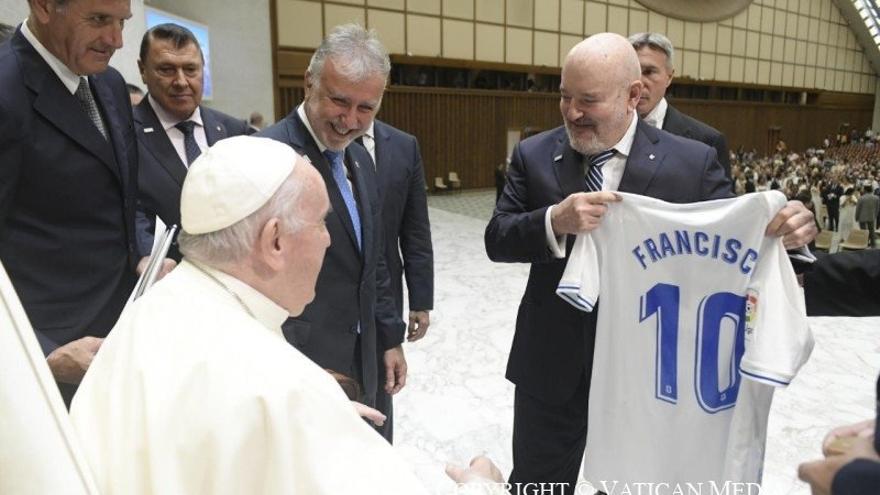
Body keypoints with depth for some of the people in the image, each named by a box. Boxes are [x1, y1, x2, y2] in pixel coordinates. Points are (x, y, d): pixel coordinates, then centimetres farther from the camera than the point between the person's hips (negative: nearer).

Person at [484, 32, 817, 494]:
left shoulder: (693, 161, -8)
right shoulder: (533, 155, -4)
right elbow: (497, 239, -7)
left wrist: (781, 231, -28)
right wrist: (555, 221, -27)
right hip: (551, 365, 2)